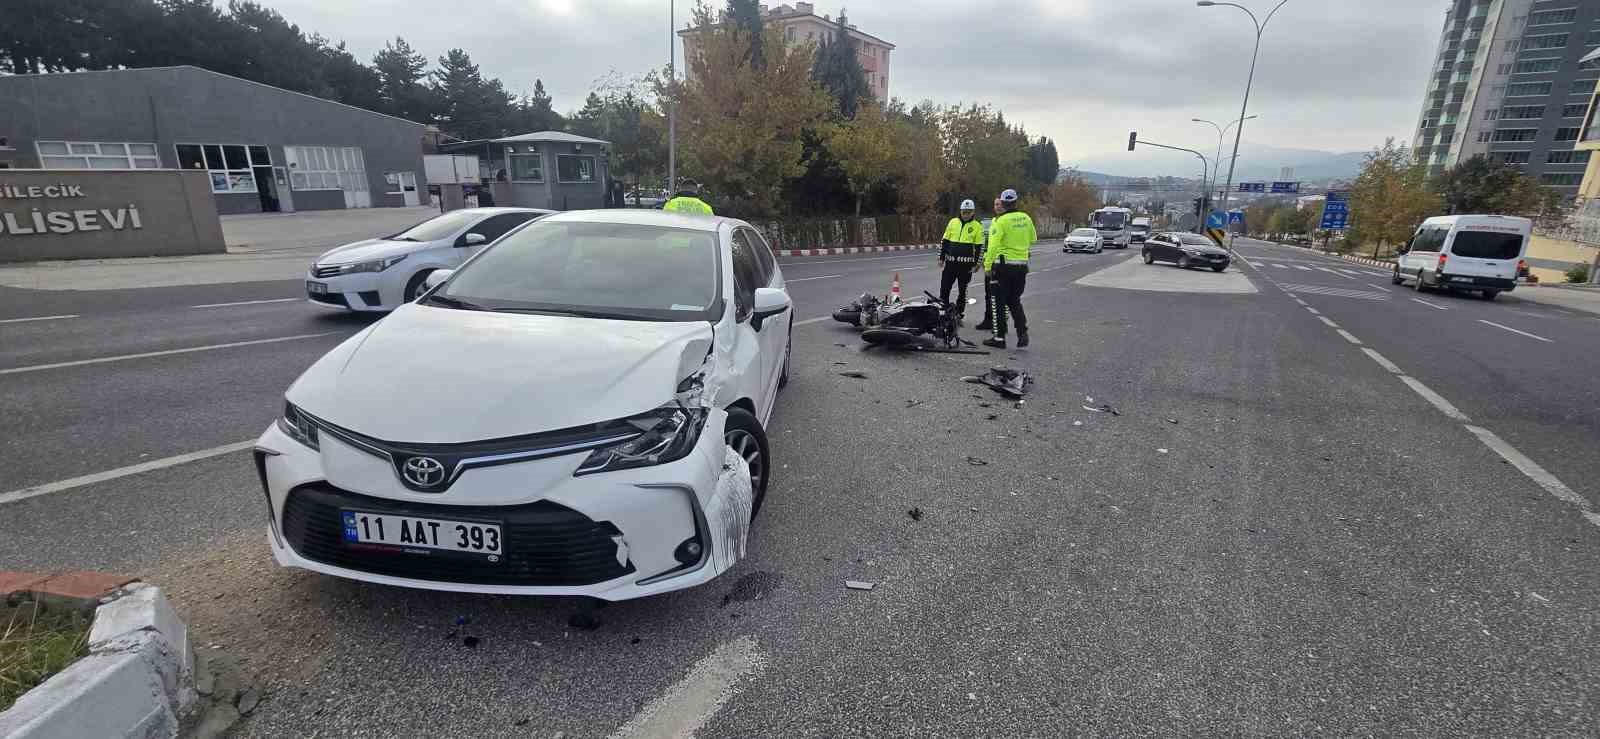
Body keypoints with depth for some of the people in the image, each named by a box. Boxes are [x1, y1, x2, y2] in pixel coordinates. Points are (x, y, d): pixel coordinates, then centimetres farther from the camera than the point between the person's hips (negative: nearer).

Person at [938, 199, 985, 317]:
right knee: (944, 288, 2)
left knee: (963, 290, 7)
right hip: (951, 261, 2)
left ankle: (958, 314, 16)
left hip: (966, 263, -2)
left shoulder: (977, 226, 0)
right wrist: (941, 257, 8)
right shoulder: (953, 222, 7)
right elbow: (945, 241, 11)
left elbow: (979, 247, 0)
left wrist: (976, 263, -5)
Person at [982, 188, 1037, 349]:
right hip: (1022, 265, 5)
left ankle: (999, 338, 7)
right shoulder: (1026, 219, 4)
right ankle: (1022, 332, 6)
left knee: (999, 302, 4)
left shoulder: (1000, 221, -13)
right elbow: (1033, 240, 16)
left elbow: (993, 246, -17)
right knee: (1015, 301, 18)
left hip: (1003, 265, -5)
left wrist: (987, 266, -10)